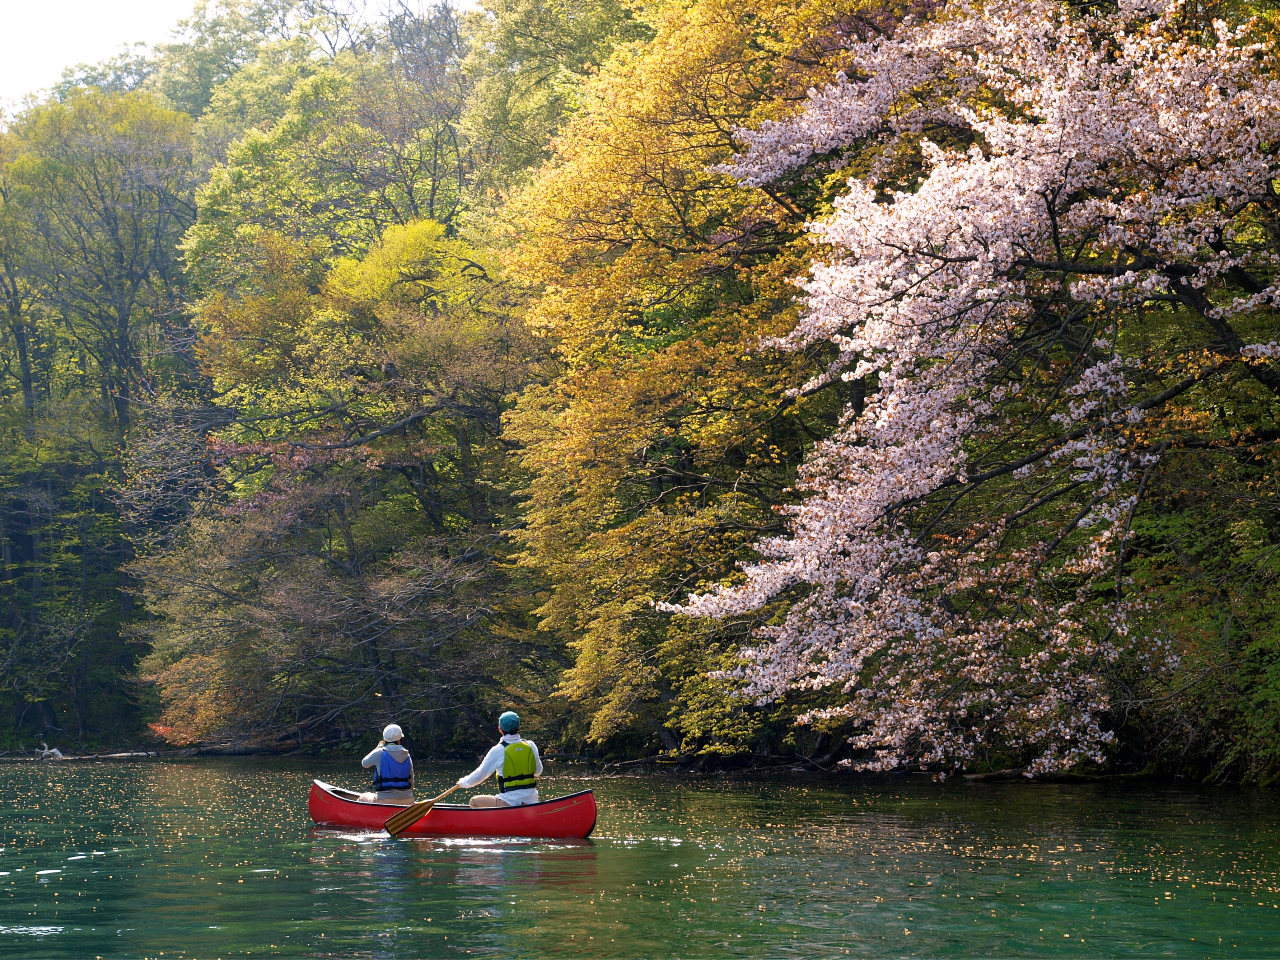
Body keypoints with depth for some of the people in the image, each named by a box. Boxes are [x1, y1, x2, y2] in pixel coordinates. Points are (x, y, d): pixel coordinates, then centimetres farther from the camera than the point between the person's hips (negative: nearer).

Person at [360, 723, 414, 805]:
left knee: (362, 798, 22)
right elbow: (411, 782, 11)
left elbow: (364, 763, 15)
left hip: (385, 800, -5)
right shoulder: (407, 755, 6)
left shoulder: (380, 753, -6)